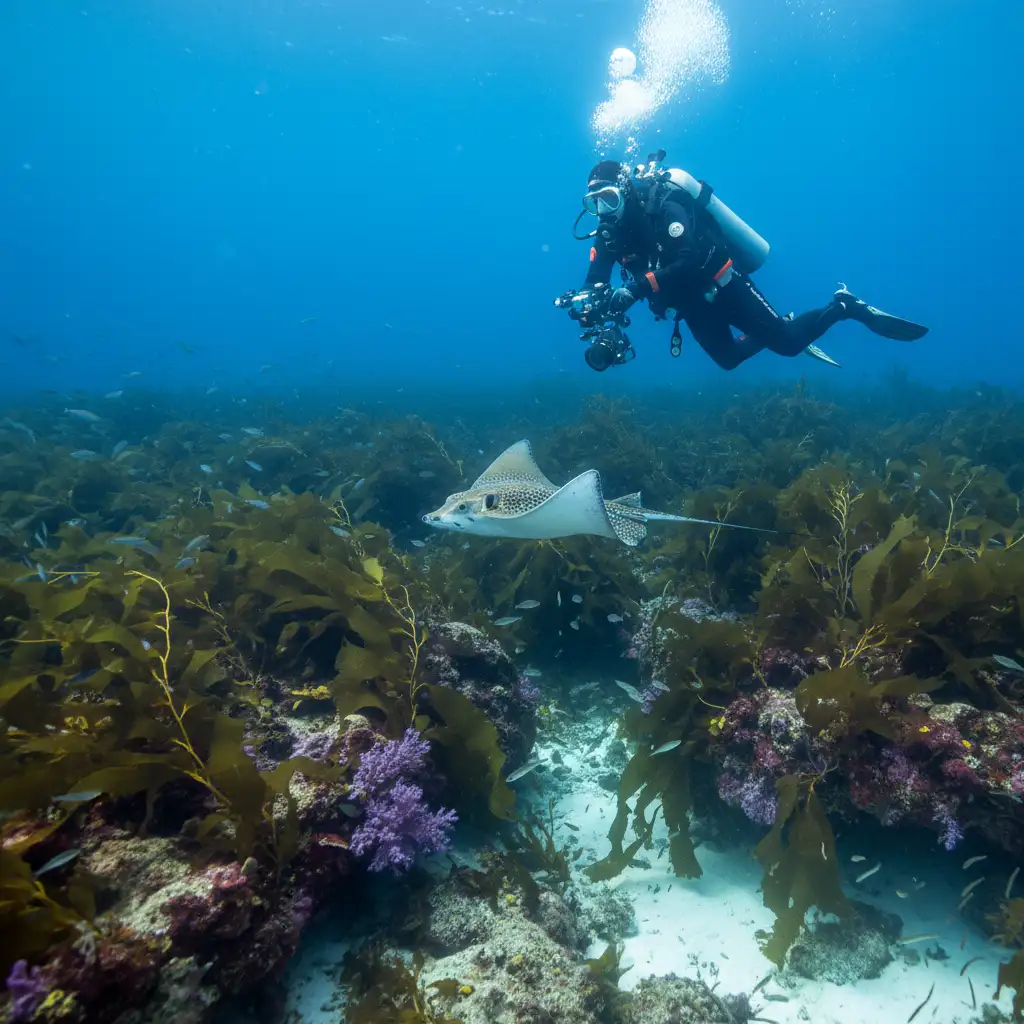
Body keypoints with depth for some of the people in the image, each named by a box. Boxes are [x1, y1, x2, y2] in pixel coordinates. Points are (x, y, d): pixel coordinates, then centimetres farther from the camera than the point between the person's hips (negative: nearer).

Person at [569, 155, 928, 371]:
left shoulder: (664, 207, -25)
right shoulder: (611, 232, -6)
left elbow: (690, 262, -39)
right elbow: (594, 282, -10)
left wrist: (637, 287, -48)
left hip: (722, 287, -7)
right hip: (693, 306, 7)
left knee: (787, 342, -8)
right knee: (729, 359, 20)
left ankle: (846, 306, 17)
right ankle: (770, 334, 42)